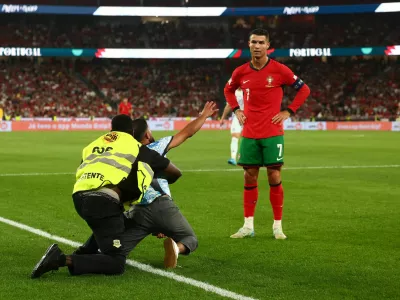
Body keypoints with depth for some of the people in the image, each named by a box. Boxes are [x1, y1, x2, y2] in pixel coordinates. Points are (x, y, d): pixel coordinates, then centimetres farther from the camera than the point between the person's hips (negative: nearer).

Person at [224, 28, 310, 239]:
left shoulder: (279, 70, -6)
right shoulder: (241, 72, 3)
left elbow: (304, 89, 2)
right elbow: (228, 90, 24)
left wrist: (288, 112, -5)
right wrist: (236, 110, 9)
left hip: (272, 134, -3)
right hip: (249, 134, 3)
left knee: (274, 177, -2)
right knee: (249, 178, 6)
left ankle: (277, 226, 9)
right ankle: (248, 226, 13)